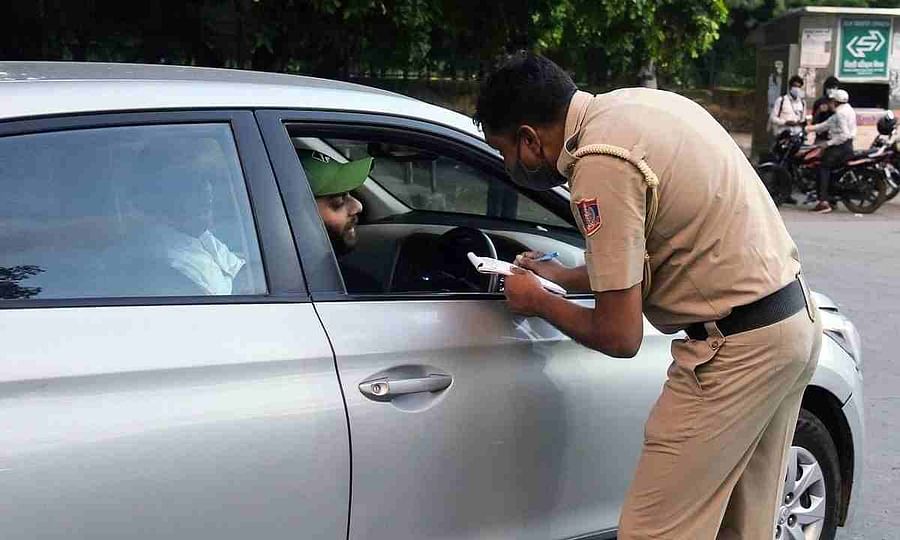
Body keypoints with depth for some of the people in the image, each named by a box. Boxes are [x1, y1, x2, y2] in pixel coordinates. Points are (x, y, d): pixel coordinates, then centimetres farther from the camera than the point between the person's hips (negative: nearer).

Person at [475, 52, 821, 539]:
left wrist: (538, 303, 2)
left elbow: (619, 337, -16)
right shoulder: (636, 101, 9)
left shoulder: (600, 166, -20)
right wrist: (562, 276, 22)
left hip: (737, 348, -10)